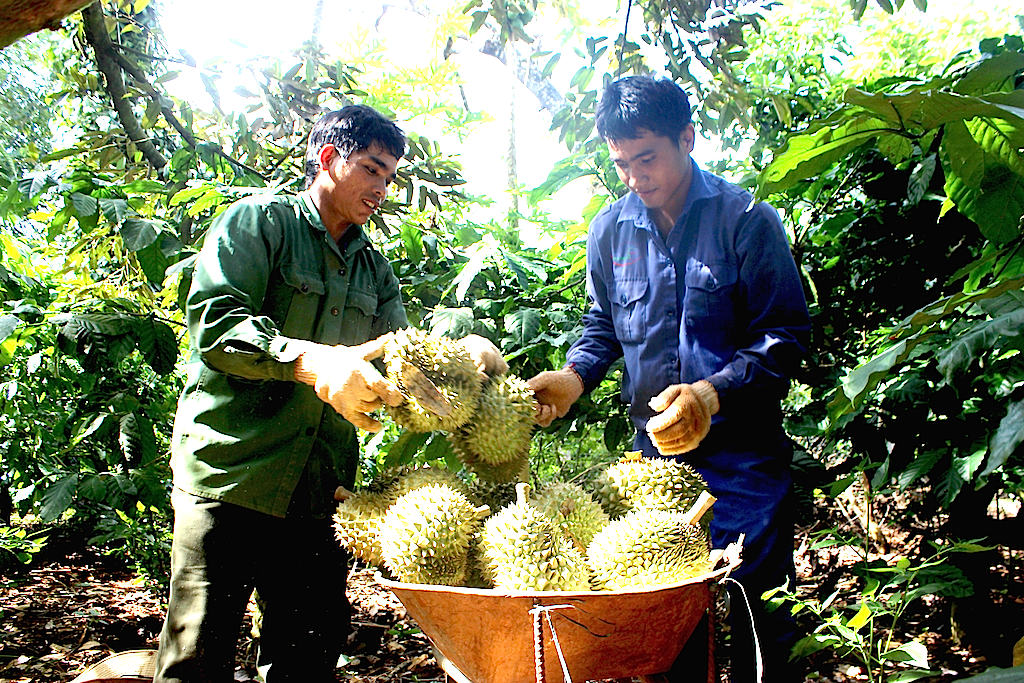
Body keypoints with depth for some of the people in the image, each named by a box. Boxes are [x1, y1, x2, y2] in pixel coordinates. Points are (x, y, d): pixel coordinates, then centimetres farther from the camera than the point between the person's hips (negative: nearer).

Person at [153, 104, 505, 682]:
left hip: (318, 493, 6)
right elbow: (213, 321, -14)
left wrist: (459, 354, -9)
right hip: (229, 473, -5)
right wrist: (314, 362, -30)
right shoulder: (258, 222, 1)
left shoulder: (374, 269, 20)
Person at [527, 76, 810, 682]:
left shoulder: (746, 219, -7)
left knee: (757, 616, 5)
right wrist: (574, 377, -2)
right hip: (655, 451, 3)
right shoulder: (611, 229, 5)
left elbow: (785, 335, -9)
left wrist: (711, 393, -23)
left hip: (741, 453, -3)